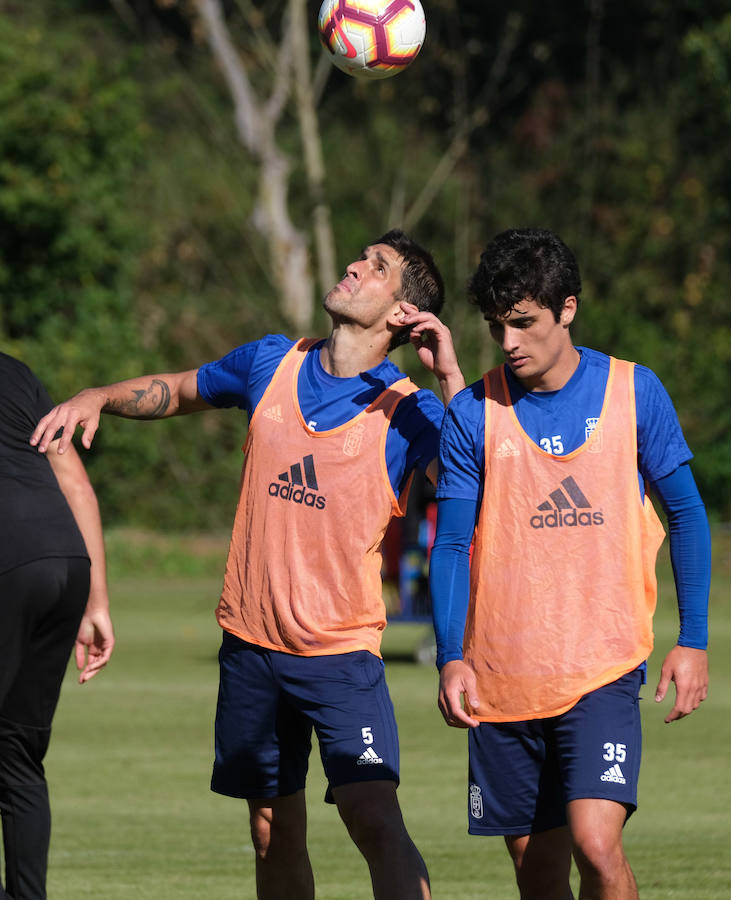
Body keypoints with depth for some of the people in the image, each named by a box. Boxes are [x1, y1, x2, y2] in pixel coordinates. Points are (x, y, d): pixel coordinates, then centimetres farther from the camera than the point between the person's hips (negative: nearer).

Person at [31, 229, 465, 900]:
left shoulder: (405, 410, -8)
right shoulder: (271, 363, 6)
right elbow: (177, 391, 24)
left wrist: (451, 378, -27)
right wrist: (99, 398, 8)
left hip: (341, 650, -5)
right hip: (251, 644, 5)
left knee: (374, 817, -21)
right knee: (275, 833, 11)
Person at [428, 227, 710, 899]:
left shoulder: (634, 392, -1)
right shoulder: (474, 412, 1)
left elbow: (686, 515, 8)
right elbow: (452, 543, 3)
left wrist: (693, 640, 3)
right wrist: (451, 658, -9)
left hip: (603, 668, -2)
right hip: (501, 679, 2)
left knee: (597, 844, -20)